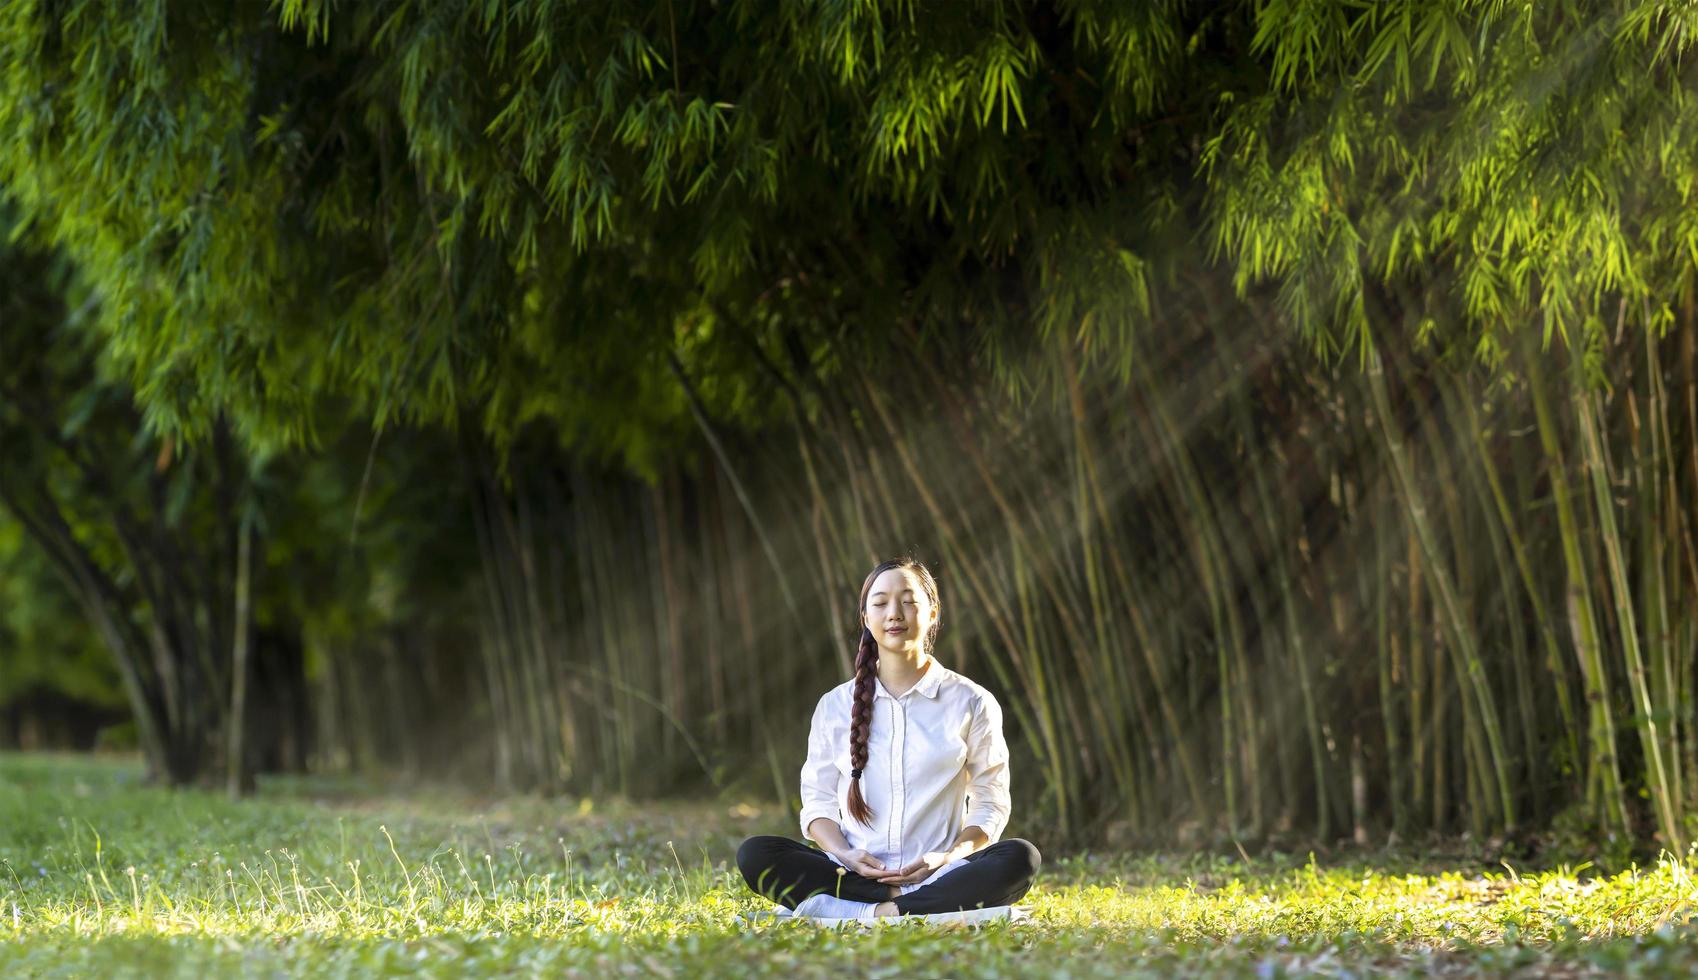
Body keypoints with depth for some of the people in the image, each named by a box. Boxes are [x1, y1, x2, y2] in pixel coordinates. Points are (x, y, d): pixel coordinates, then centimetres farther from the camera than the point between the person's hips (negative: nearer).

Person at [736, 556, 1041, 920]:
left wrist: (949, 857, -12)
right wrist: (845, 855, -10)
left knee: (1020, 857, -32)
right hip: (854, 874, 1)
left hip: (940, 875, -1)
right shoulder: (835, 706, 12)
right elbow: (818, 801, 13)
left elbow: (990, 805, 9)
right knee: (754, 854, -25)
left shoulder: (972, 704, 8)